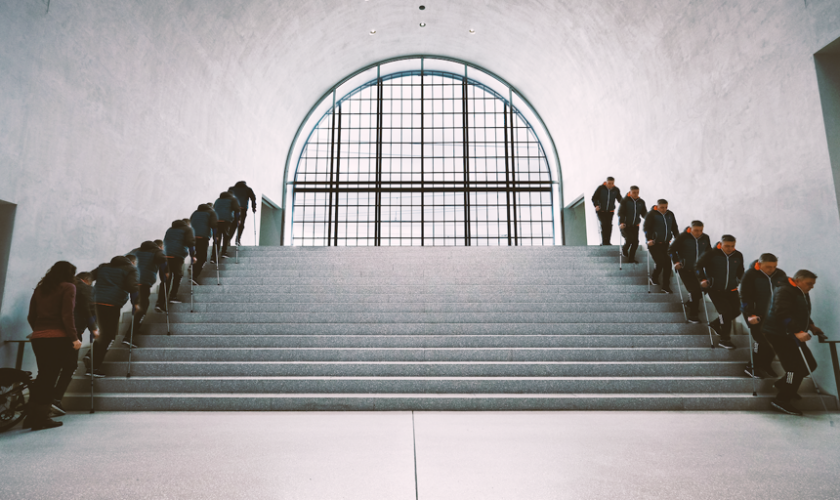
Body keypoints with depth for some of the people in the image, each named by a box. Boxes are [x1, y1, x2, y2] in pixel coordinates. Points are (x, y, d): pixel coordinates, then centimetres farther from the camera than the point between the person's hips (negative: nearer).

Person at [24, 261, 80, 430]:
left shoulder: (40, 288, 17)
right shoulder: (68, 287, -3)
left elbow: (31, 316, 16)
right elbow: (67, 315, -12)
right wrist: (74, 338, -10)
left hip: (38, 338, 6)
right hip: (58, 337, -6)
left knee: (43, 376, 15)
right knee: (50, 378, 0)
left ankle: (31, 417, 17)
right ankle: (41, 418, 2)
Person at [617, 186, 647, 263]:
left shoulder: (641, 202, 6)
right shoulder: (624, 201, -8)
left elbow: (644, 213, 8)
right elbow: (620, 213, -14)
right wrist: (621, 223, -29)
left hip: (635, 226, 4)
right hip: (625, 225, -4)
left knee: (635, 242, -1)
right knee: (629, 239, -20)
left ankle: (631, 258, 15)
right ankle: (624, 250, 12)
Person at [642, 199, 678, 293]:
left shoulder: (670, 214, 11)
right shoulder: (651, 214, -5)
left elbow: (674, 228, 20)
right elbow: (645, 228, -9)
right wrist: (649, 239, -21)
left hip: (665, 244, 5)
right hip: (654, 244, -5)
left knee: (668, 264, 1)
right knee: (660, 262, -14)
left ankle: (666, 287, 11)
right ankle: (654, 278, 16)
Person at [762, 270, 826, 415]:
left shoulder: (803, 294, 15)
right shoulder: (785, 291, -18)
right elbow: (783, 314, -30)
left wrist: (811, 326, 10)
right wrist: (797, 332, -38)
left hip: (791, 335, 10)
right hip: (779, 334, -10)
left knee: (810, 364, 13)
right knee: (797, 367, -13)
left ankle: (782, 384, 29)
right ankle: (781, 400, -5)